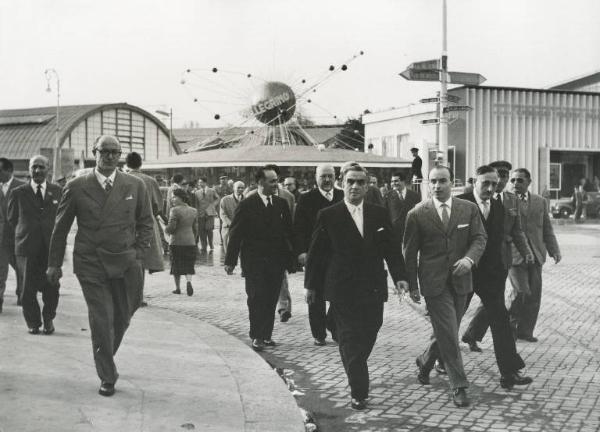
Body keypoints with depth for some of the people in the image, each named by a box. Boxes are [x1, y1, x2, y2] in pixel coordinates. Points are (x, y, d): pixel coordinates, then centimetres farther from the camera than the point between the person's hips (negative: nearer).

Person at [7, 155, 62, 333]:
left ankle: (48, 319, 22)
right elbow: (12, 219, 13)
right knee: (28, 289, 0)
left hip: (51, 246, 1)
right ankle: (33, 322, 20)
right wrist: (26, 232, 12)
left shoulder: (57, 191, 8)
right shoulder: (18, 193, 5)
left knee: (51, 287, -1)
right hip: (27, 247, -1)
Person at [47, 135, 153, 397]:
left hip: (125, 264, 2)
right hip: (90, 264, -2)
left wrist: (138, 255, 0)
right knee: (101, 321, -5)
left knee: (122, 318, 13)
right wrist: (54, 263, 7)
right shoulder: (76, 187, 0)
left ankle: (105, 358, 40)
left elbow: (146, 223, 11)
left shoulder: (135, 186, 3)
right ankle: (107, 377, 9)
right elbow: (60, 228, 7)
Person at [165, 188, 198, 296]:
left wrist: (165, 229, 6)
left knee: (176, 264, 8)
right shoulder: (193, 211, 7)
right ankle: (188, 281, -16)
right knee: (188, 265, 9)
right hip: (190, 242, 4)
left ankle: (177, 288, 14)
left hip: (176, 242, -4)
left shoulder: (175, 210, -11)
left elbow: (171, 227, -15)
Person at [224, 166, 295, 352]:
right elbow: (235, 233, -4)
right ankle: (257, 337, 7)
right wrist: (230, 260, -7)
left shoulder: (281, 204, 8)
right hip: (254, 262, -3)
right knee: (256, 299, -2)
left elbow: (289, 232, 9)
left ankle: (266, 335, 17)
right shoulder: (247, 204, -4)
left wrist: (291, 259, 6)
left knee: (271, 300, 6)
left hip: (276, 261, 4)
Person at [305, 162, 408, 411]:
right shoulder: (328, 216, -1)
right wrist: (311, 284, 3)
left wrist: (399, 276, -6)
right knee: (349, 338, -2)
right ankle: (358, 393, 3)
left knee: (369, 333, 8)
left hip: (373, 288, 3)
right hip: (341, 290, -3)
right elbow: (316, 252, 2)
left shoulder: (379, 215, 8)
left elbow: (391, 248, 7)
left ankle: (355, 373, 34)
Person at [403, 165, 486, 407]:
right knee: (448, 334, -6)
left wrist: (469, 258, -17)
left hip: (460, 279, 4)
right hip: (433, 281, -3)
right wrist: (412, 285, 1)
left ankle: (425, 361, 41)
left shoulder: (469, 209, 4)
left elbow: (480, 238, 4)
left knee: (447, 332, 14)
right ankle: (459, 386, 4)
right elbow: (410, 252, 1)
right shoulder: (417, 214, -3)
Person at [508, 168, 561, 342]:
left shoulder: (540, 202, 11)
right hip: (513, 254, -4)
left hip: (535, 255, 5)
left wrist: (554, 250, 4)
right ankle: (510, 324, 11)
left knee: (534, 295, 5)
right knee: (522, 292, -13)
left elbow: (547, 229, 15)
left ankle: (525, 330, 19)